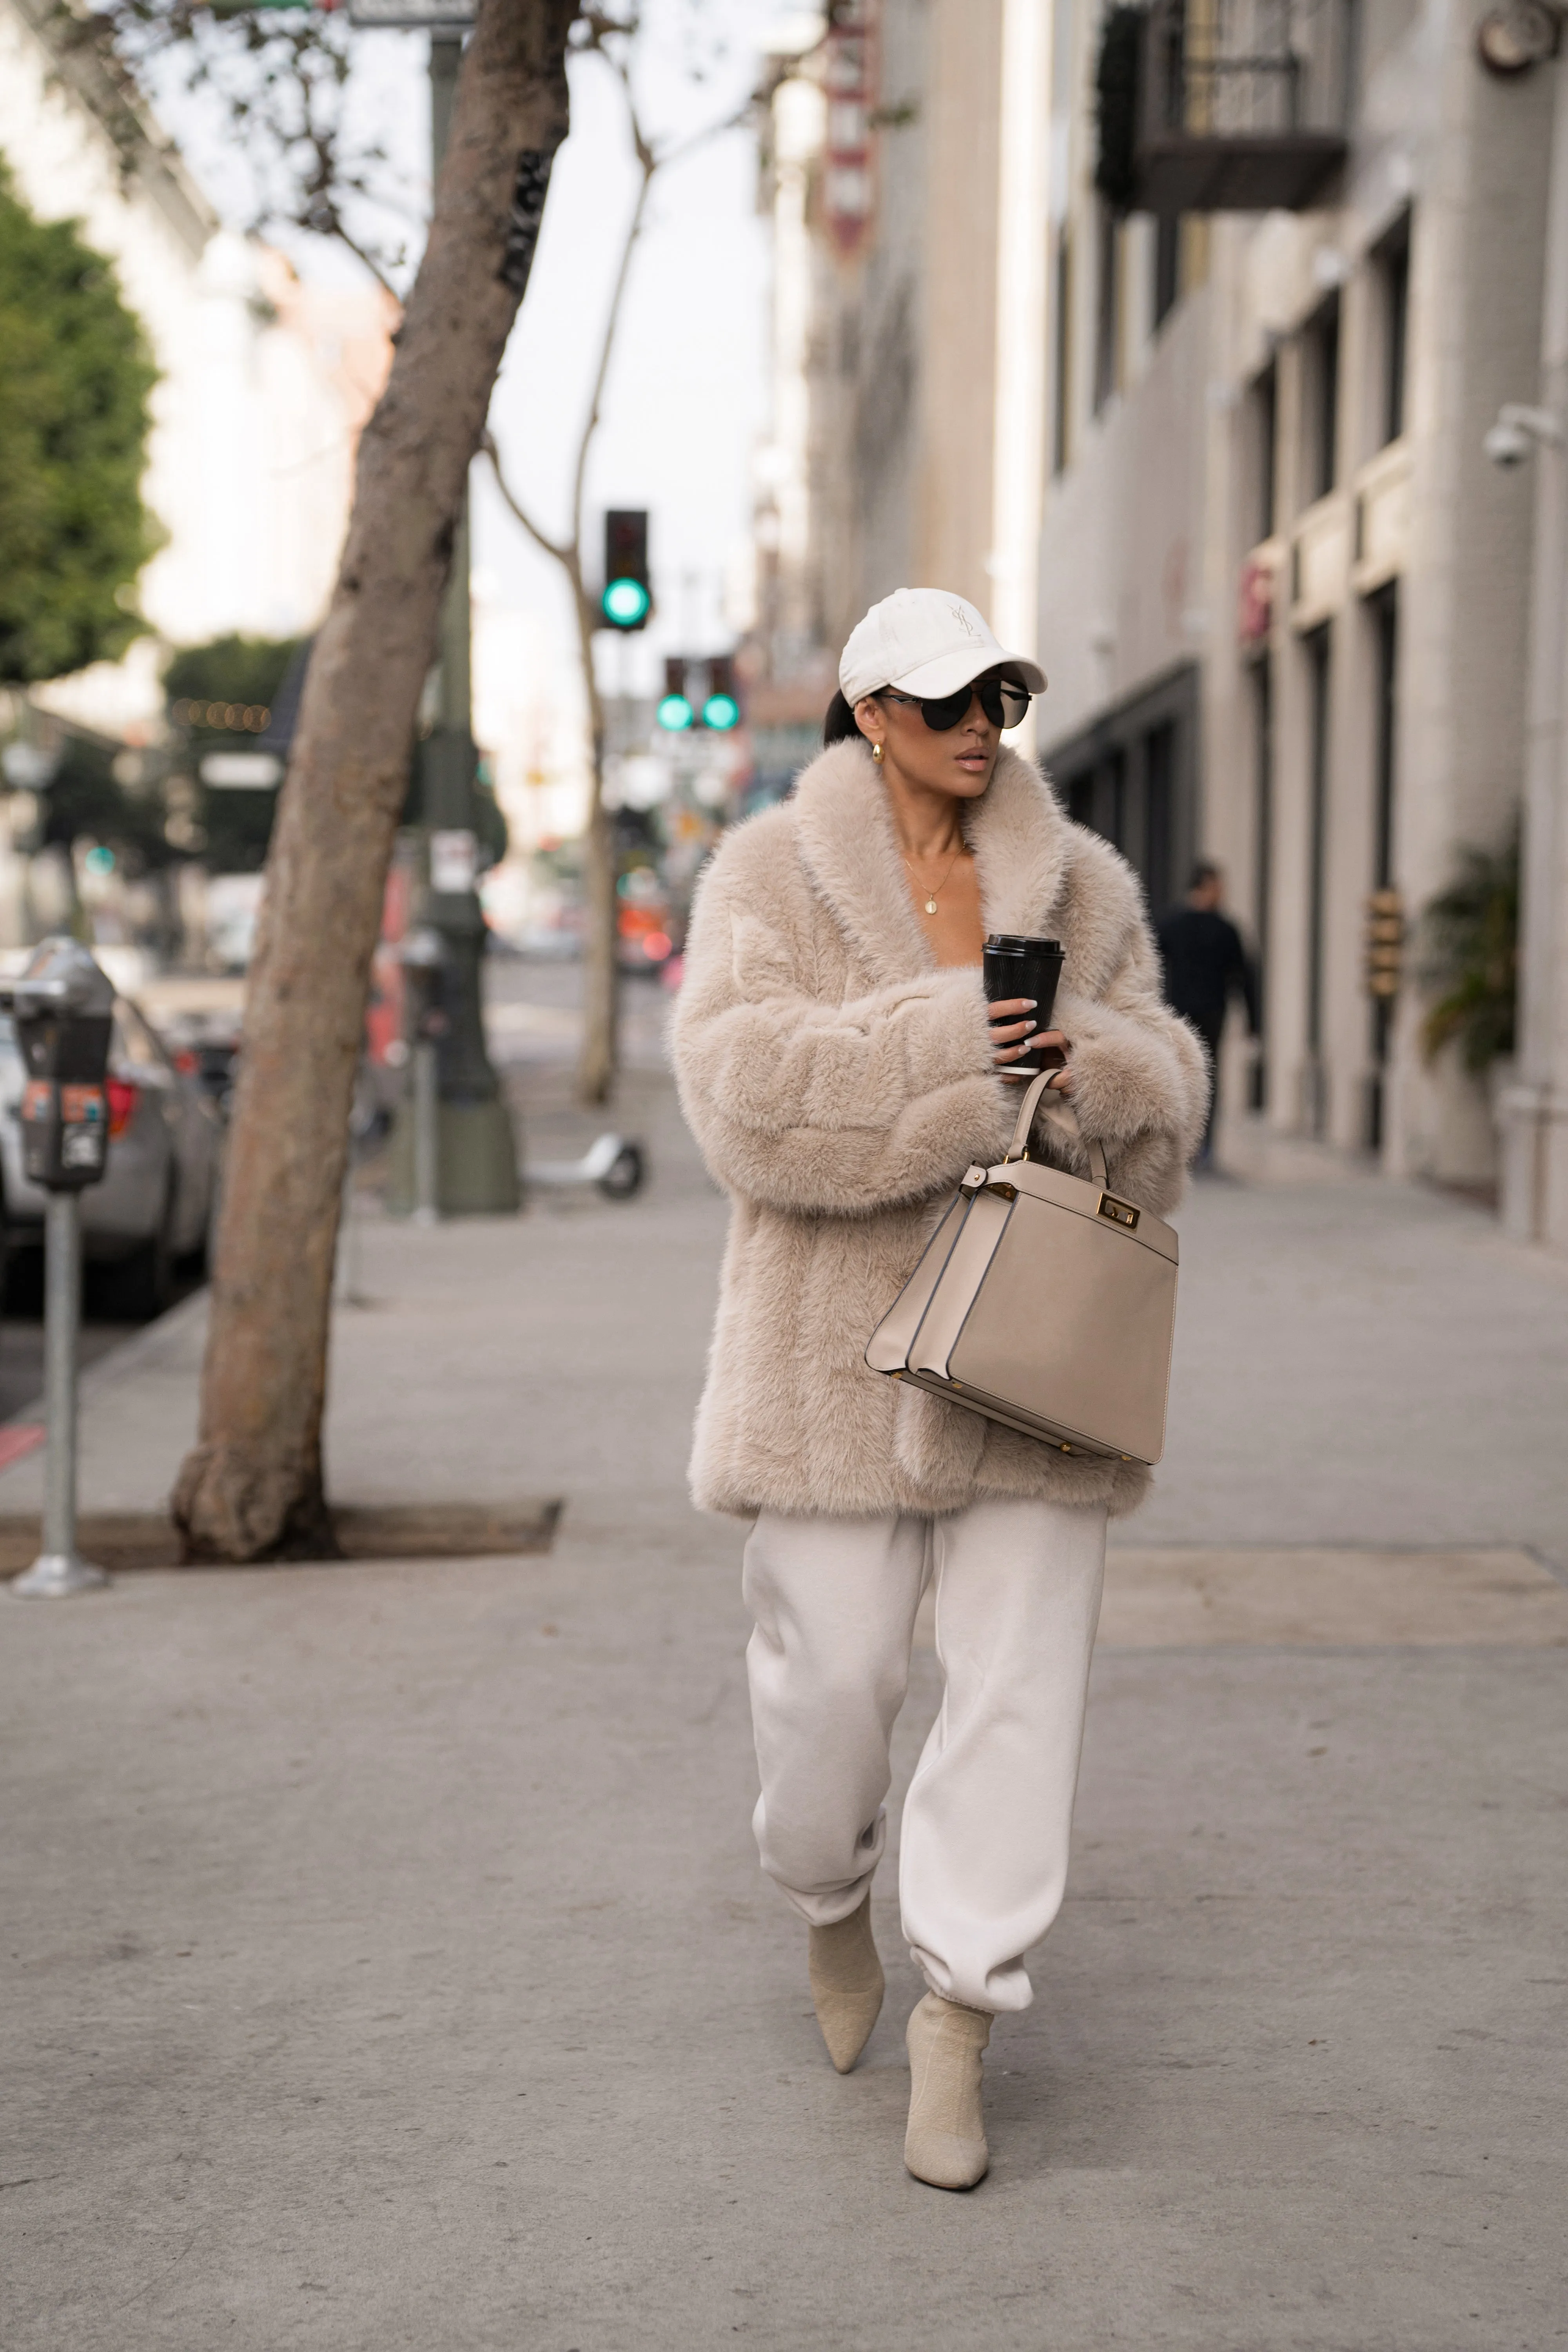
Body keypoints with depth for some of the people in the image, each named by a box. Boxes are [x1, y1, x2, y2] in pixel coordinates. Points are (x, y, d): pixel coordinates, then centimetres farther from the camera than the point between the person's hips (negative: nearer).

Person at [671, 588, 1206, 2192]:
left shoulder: (1080, 887, 11)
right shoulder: (769, 879, 1)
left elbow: (1163, 1087, 10)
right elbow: (744, 1083, -13)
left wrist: (1083, 1066, -13)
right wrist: (942, 1043, -21)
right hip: (843, 1338, -2)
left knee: (1022, 1675, -2)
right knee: (833, 1666, 2)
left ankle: (958, 2020, 10)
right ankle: (827, 1901, 35)